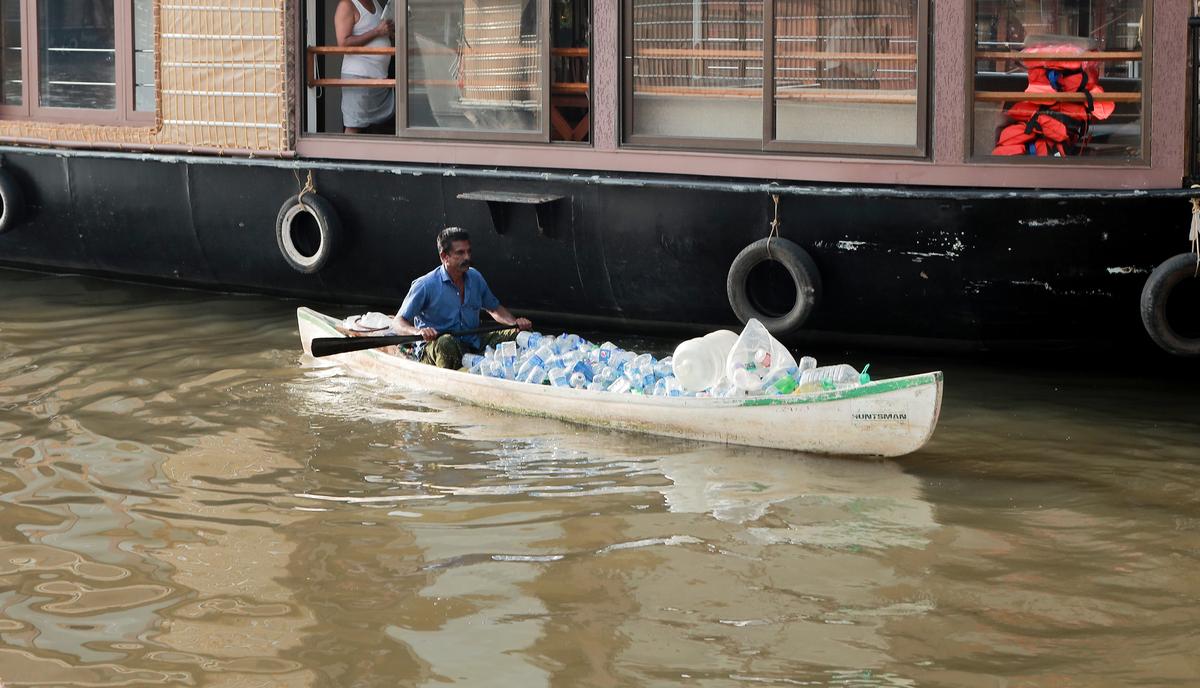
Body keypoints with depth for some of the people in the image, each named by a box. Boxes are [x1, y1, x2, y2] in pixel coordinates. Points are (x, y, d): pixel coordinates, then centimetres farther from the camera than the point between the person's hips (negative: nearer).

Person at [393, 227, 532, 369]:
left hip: (473, 345, 6)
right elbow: (398, 322, -11)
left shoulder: (475, 278, 8)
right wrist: (418, 331, -34)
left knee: (518, 334, -8)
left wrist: (515, 323, 4)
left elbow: (494, 309, 25)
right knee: (446, 342, -40)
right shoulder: (425, 285, -10)